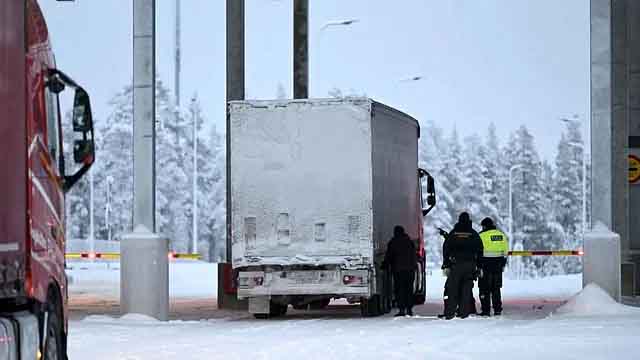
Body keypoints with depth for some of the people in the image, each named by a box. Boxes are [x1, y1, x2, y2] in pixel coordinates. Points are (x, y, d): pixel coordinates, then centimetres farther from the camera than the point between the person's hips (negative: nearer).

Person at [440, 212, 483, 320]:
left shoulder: (453, 233, 4)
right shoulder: (474, 234, 5)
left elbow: (445, 249, 3)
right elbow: (480, 250, 5)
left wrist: (446, 265, 7)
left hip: (455, 265, -1)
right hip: (470, 265, 1)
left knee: (452, 288, 0)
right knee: (466, 288, 6)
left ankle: (449, 312, -8)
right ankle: (464, 312, 3)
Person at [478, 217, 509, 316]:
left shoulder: (482, 236, -9)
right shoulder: (502, 235, 9)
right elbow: (505, 252, 12)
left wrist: (479, 266, -7)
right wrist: (503, 265, 19)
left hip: (486, 264, -5)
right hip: (498, 265, 5)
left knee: (484, 289, 1)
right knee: (496, 289, 14)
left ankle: (486, 311, -1)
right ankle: (498, 310, 14)